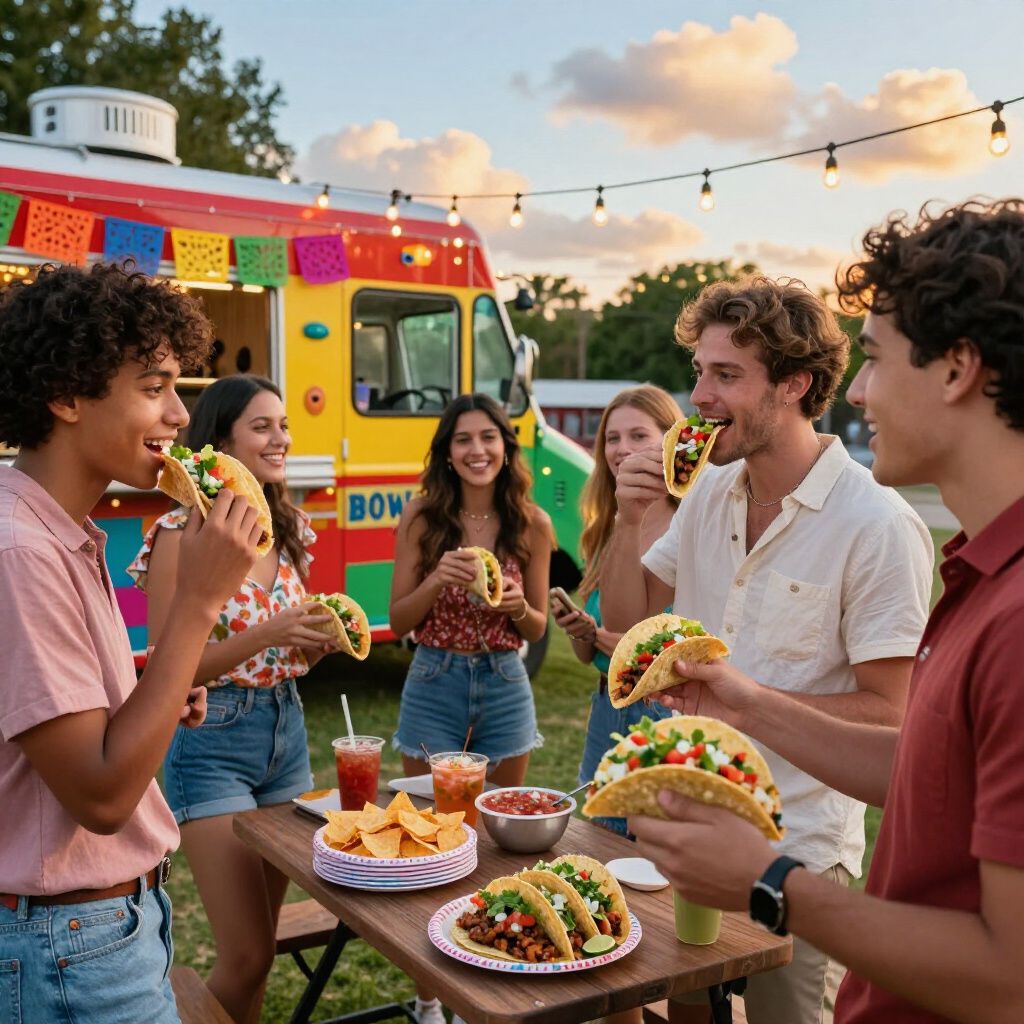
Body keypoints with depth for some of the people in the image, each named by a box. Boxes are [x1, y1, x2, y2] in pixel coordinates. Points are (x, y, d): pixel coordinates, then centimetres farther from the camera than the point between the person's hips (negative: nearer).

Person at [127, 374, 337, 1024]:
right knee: (248, 957, -3)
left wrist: (325, 639, -6)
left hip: (287, 732, 7)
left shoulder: (290, 528, 6)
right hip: (211, 744, -6)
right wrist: (264, 634, -24)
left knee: (261, 944, 15)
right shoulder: (182, 532, -14)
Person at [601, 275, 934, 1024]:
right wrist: (629, 520, -10)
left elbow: (887, 712, -18)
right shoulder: (710, 490, 0)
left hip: (794, 844, -6)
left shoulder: (880, 526, -21)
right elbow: (627, 621, 6)